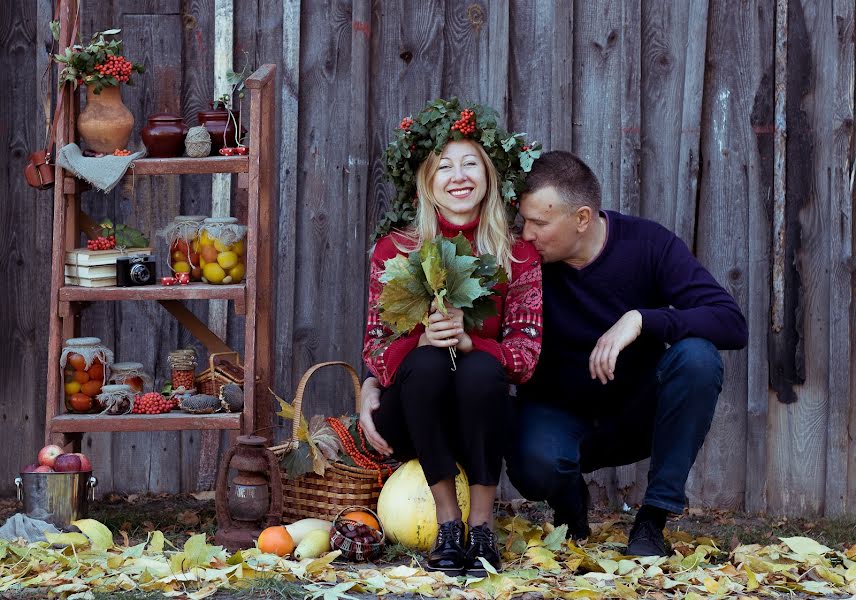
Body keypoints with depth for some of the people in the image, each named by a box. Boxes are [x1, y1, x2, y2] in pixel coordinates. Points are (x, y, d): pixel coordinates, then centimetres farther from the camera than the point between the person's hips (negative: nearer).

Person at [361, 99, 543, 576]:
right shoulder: (395, 251, -1)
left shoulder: (519, 256, -1)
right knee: (426, 364, -33)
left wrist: (468, 341, -29)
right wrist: (422, 341, -28)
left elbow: (526, 353, -9)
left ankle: (483, 527, -24)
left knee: (481, 369, -33)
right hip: (410, 420, 0)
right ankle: (448, 523, -26)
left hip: (479, 420, 0)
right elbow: (375, 347, -5)